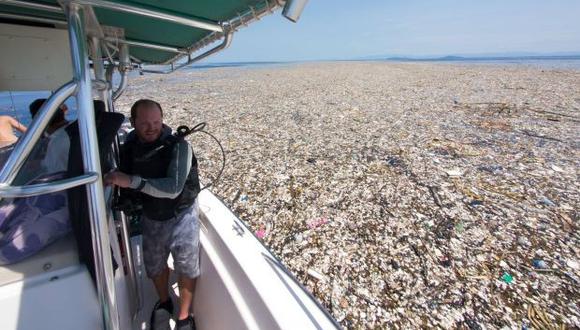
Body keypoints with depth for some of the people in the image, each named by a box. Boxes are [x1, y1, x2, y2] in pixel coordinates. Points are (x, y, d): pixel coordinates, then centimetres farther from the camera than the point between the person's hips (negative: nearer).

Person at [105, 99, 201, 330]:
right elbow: (124, 186, 7)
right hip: (151, 217, 5)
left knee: (186, 268, 3)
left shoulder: (178, 146, -23)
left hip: (181, 215, -4)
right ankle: (164, 303, 50)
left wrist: (132, 181, -38)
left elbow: (173, 188, -33)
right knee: (155, 266, 21)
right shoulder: (129, 147, -6)